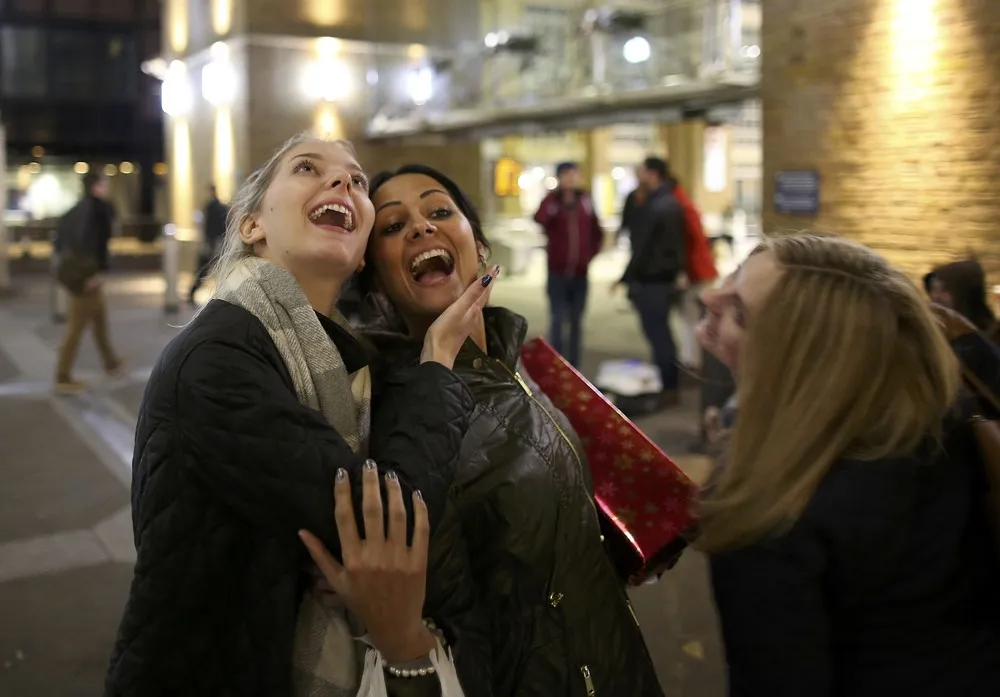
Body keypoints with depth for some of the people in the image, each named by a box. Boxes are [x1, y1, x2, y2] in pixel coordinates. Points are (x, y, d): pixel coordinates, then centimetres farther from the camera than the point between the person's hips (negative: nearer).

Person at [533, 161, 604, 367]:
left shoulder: (586, 201, 5)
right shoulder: (552, 201, -5)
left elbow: (597, 233, 13)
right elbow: (539, 219, -28)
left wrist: (591, 253, 1)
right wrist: (556, 196, -26)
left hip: (580, 274, 3)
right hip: (557, 273, -3)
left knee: (576, 322, 10)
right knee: (558, 320, -4)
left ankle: (574, 367, 18)